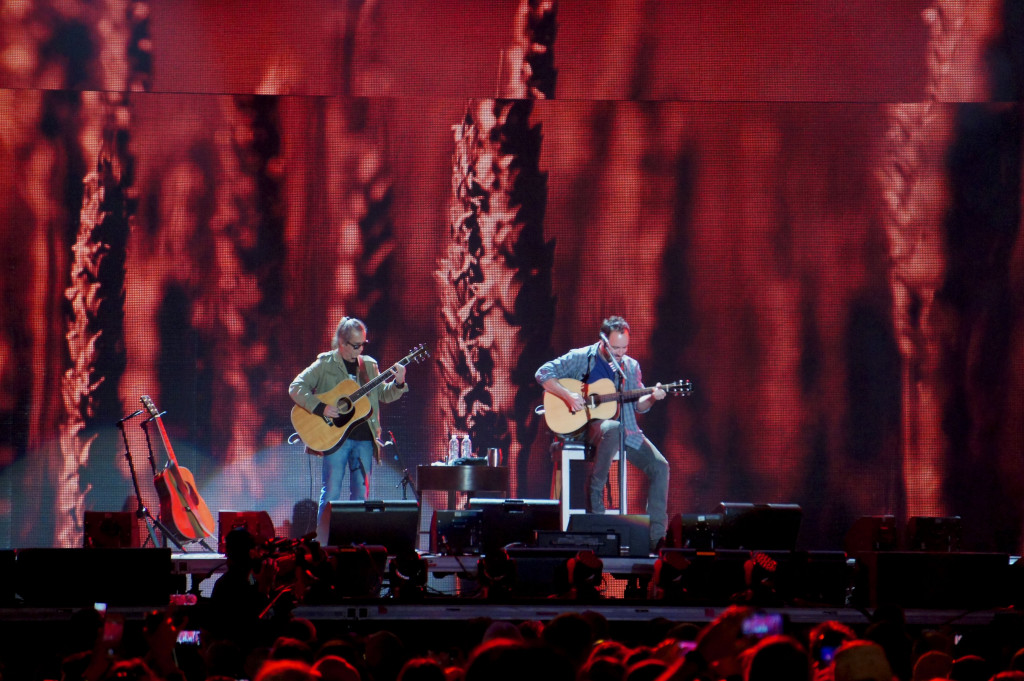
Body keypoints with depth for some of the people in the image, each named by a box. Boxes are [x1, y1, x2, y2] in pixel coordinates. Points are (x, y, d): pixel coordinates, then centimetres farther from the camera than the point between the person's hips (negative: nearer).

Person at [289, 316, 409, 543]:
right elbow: (296, 387, -7)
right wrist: (320, 408, -18)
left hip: (364, 439, 5)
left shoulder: (369, 365, 14)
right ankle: (323, 547, -1)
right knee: (331, 492, -5)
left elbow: (383, 395, 16)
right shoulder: (325, 364, -1)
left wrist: (398, 384, -4)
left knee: (361, 494, 5)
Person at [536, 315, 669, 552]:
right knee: (613, 429, -42)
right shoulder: (581, 358, -1)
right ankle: (594, 492, -25)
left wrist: (652, 398, -8)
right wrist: (567, 395, -18)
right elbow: (543, 373, -5)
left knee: (659, 466, -13)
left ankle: (657, 537, -11)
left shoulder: (631, 366, 13)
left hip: (626, 429, 5)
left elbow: (638, 405, 14)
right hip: (589, 425, -5)